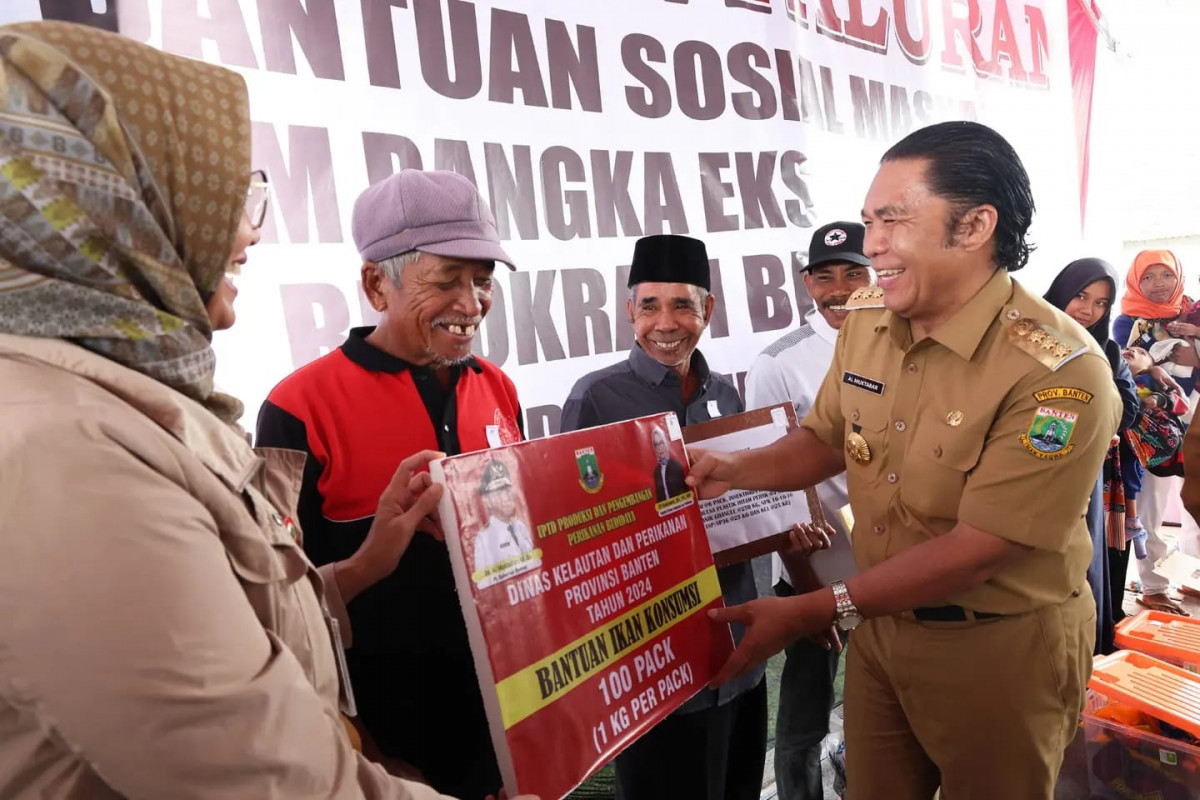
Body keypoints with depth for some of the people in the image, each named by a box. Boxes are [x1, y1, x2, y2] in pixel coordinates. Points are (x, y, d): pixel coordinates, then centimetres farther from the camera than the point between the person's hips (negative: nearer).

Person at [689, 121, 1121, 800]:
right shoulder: (867, 319, -6)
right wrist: (734, 470, -9)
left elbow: (977, 551, -25)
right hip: (881, 624, 5)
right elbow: (826, 439, 8)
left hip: (1000, 648, -5)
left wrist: (815, 611, -23)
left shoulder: (1059, 372, -25)